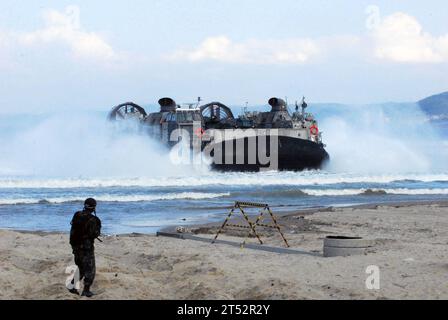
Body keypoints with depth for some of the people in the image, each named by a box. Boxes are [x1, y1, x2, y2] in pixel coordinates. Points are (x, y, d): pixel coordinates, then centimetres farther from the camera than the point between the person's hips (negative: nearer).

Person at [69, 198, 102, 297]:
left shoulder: (77, 215, 0)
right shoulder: (92, 220, -20)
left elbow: (73, 230, 8)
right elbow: (94, 235, -20)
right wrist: (98, 231, 0)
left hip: (76, 246, 6)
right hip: (87, 247, -6)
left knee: (80, 267, 23)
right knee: (89, 269, 6)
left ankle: (73, 285, 23)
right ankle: (86, 290, 5)